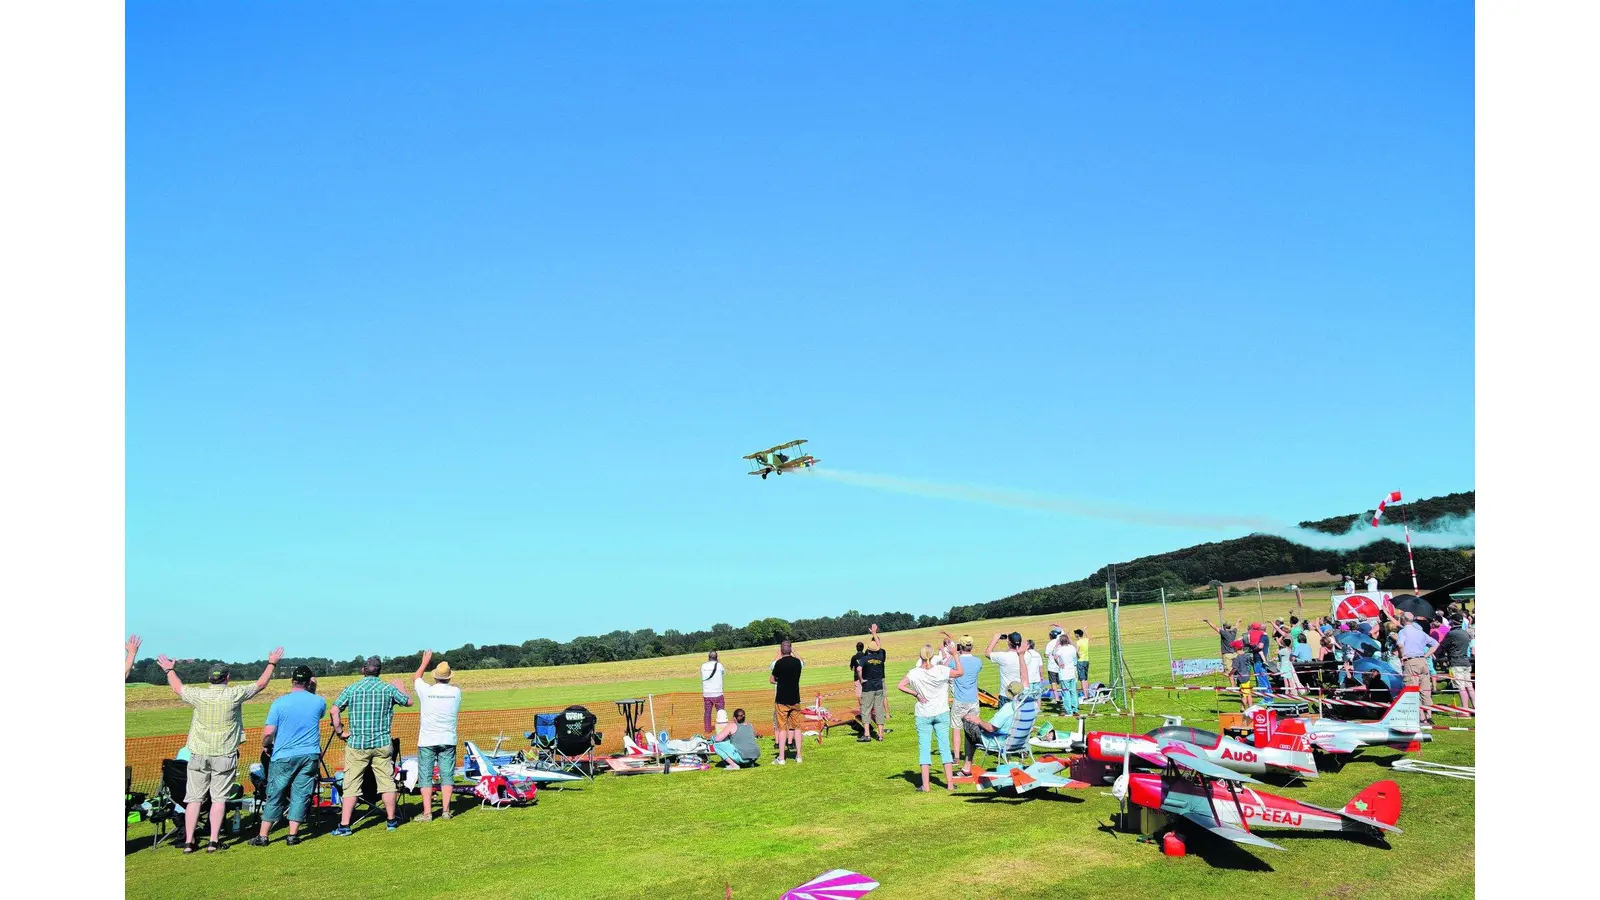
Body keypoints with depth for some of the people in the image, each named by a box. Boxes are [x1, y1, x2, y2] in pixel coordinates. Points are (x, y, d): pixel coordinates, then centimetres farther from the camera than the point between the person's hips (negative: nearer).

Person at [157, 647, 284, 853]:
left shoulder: (199, 695, -2)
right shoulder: (234, 695, -7)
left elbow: (178, 688, 19)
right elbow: (260, 684, 8)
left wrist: (169, 670, 36)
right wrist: (272, 663, 22)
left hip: (199, 755, 2)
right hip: (224, 756, -2)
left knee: (194, 798, 8)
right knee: (219, 798, 3)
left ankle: (189, 841, 8)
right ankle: (214, 841, 2)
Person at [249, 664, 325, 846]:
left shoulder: (279, 703, -8)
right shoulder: (319, 702, -1)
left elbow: (268, 732, -9)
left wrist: (265, 745, 12)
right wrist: (313, 690, 17)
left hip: (283, 756, -1)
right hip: (309, 755, 1)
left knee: (275, 796, 8)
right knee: (301, 794, 7)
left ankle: (263, 836, 14)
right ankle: (293, 835, 7)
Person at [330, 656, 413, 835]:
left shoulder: (351, 689, -1)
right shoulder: (389, 689, 0)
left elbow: (335, 711, -11)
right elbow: (408, 701, 14)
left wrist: (339, 732, -1)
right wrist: (401, 688, 32)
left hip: (357, 744, 0)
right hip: (382, 744, 1)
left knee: (351, 785, 4)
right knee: (387, 782, 9)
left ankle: (344, 826, 3)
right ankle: (391, 820, 17)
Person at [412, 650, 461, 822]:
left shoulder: (426, 690, -8)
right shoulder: (456, 691, -2)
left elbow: (415, 679, 14)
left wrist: (425, 661, 26)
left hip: (427, 740, -2)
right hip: (448, 740, 2)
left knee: (426, 776, 3)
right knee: (447, 775, 7)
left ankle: (427, 812, -1)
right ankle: (445, 810, 5)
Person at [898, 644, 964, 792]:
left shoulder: (914, 673, -11)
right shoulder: (941, 670, -12)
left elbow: (901, 686, -12)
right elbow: (959, 672, 0)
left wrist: (916, 694, -6)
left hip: (923, 715, -1)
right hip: (941, 713, 1)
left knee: (924, 748, 4)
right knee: (945, 747, 9)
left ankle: (926, 785, 1)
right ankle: (950, 783, 11)